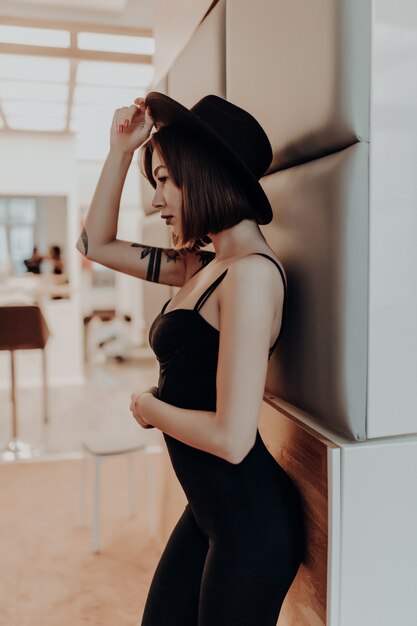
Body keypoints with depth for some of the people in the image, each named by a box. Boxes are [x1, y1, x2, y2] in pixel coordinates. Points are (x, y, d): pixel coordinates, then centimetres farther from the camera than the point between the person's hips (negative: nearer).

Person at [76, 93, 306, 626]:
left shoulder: (251, 272, -22)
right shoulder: (201, 267, 4)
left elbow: (231, 437, -27)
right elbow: (95, 243, 15)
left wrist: (149, 408, -10)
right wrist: (120, 151, 6)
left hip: (250, 521, -8)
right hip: (208, 508, 8)